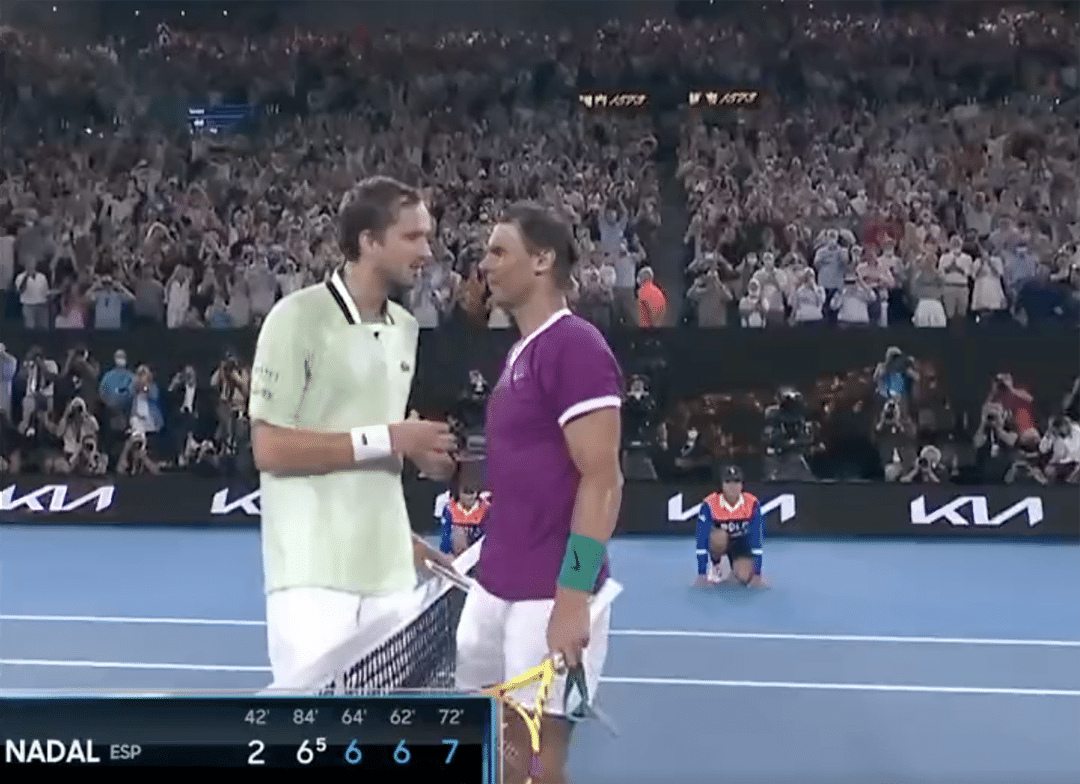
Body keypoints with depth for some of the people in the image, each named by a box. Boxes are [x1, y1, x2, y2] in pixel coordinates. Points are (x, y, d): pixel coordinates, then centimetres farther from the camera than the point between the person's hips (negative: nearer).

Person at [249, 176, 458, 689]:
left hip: (390, 572, 7)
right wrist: (387, 440, -17)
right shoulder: (297, 317, -10)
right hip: (314, 576, -7)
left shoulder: (406, 327, 12)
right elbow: (269, 449, -15)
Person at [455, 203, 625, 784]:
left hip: (551, 597, -8)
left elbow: (602, 481, -19)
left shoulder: (576, 346, -14)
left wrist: (573, 599, -22)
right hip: (493, 588, 9)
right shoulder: (519, 352, 14)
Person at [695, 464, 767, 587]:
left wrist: (757, 574, -21)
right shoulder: (709, 504, -26)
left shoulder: (752, 504, -23)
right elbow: (701, 540, -26)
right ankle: (714, 565, -7)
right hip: (718, 542, -2)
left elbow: (758, 540, -19)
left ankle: (736, 567, 16)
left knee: (745, 578, -21)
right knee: (719, 536, -38)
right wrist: (701, 574, -29)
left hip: (741, 541, 2)